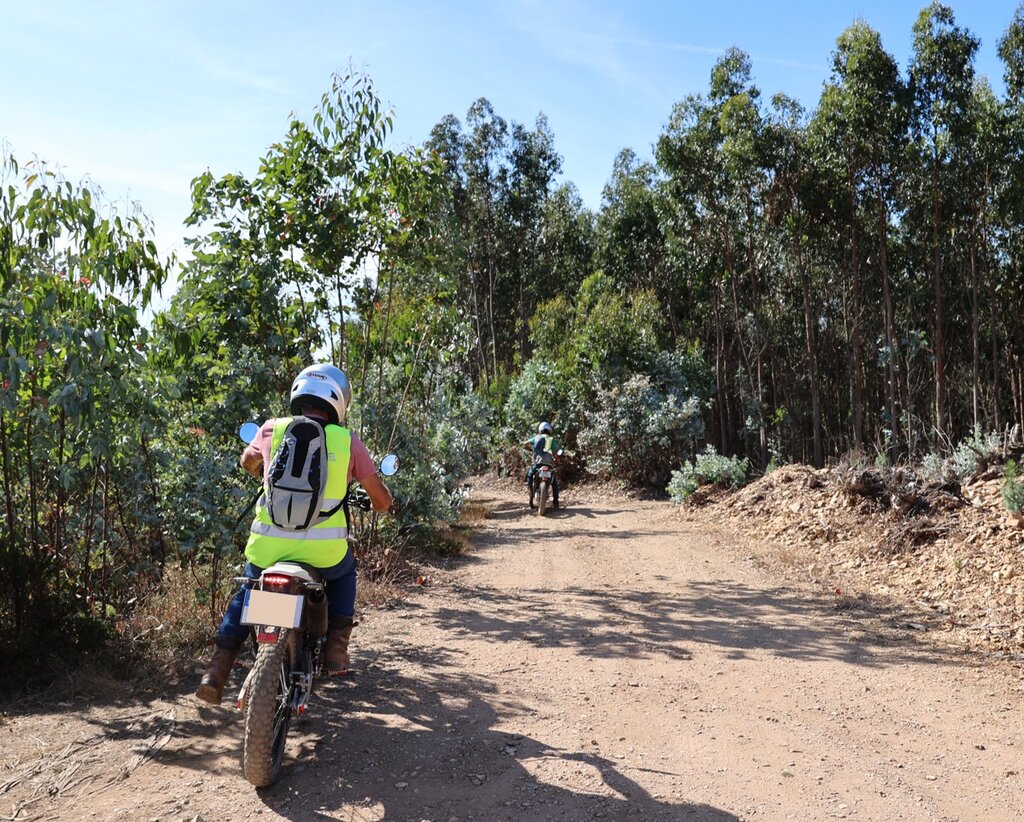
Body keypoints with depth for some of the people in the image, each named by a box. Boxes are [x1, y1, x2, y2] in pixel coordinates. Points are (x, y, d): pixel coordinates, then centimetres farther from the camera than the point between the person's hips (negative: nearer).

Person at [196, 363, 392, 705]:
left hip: (269, 547, 1)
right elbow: (382, 500, 7)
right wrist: (376, 502, 31)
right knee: (345, 570, 33)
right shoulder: (348, 441, 3)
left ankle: (218, 669, 23)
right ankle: (336, 644, 22)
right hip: (324, 552, -1)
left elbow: (247, 461, 30)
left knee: (247, 590, 31)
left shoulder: (272, 429, 8)